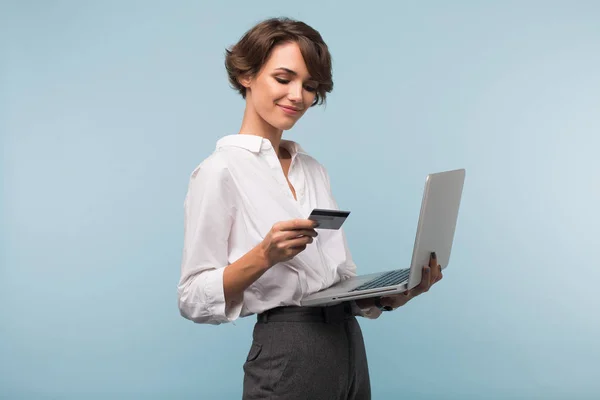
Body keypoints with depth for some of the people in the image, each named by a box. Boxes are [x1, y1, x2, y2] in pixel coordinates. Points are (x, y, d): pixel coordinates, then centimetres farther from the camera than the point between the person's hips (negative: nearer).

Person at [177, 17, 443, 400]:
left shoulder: (315, 169, 10)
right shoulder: (221, 170, -11)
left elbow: (341, 275, 11)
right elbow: (195, 299, -12)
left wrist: (394, 294, -6)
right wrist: (264, 255, -25)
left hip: (350, 349, 7)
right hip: (288, 356, -6)